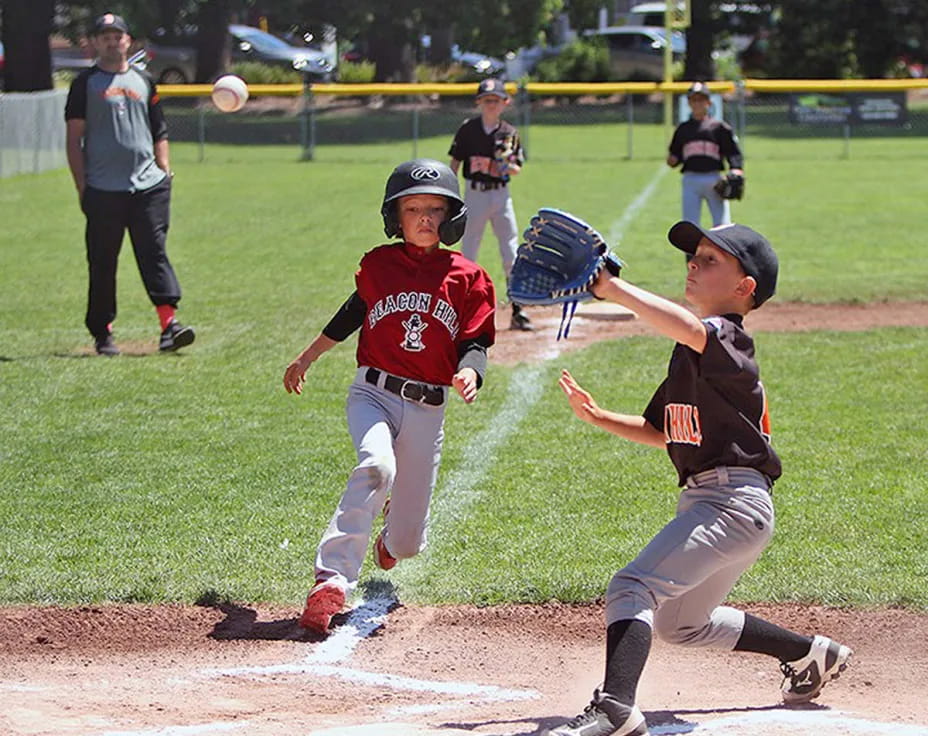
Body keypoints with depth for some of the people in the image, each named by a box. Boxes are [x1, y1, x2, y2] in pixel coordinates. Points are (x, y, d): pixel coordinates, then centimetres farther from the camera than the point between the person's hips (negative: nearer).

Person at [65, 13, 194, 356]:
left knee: (154, 251, -7)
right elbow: (74, 138, 2)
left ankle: (168, 322, -14)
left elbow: (159, 132, 21)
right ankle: (102, 334, 9)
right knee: (102, 261, 2)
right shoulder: (86, 83, 5)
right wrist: (82, 186, -5)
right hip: (103, 190, -2)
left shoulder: (143, 81, 16)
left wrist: (165, 170, 7)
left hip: (148, 185, 3)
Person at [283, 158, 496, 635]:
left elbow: (476, 342, 3)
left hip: (427, 409, 1)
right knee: (376, 466, -35)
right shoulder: (377, 265, 4)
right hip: (372, 393, -1)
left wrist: (469, 373, -20)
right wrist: (306, 358, 30)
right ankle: (333, 582, -39)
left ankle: (393, 536, 46)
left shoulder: (467, 278, 2)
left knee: (406, 544, 5)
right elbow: (355, 311, 21)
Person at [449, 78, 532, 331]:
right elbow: (455, 163, 2)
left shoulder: (509, 132, 3)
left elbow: (517, 169, 6)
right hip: (474, 194, -1)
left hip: (501, 194, 1)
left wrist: (507, 166, -17)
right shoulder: (468, 129, -1)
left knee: (512, 255, -1)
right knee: (468, 255, 4)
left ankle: (518, 311, 2)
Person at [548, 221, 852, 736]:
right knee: (679, 623, 28)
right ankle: (811, 654, 40)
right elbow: (660, 432, 25)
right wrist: (598, 417, 11)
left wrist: (611, 288, -35)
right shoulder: (692, 353, 18)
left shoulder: (727, 337, -11)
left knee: (633, 587, -27)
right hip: (703, 501, 11)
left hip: (735, 501, -11)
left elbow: (688, 328, -36)